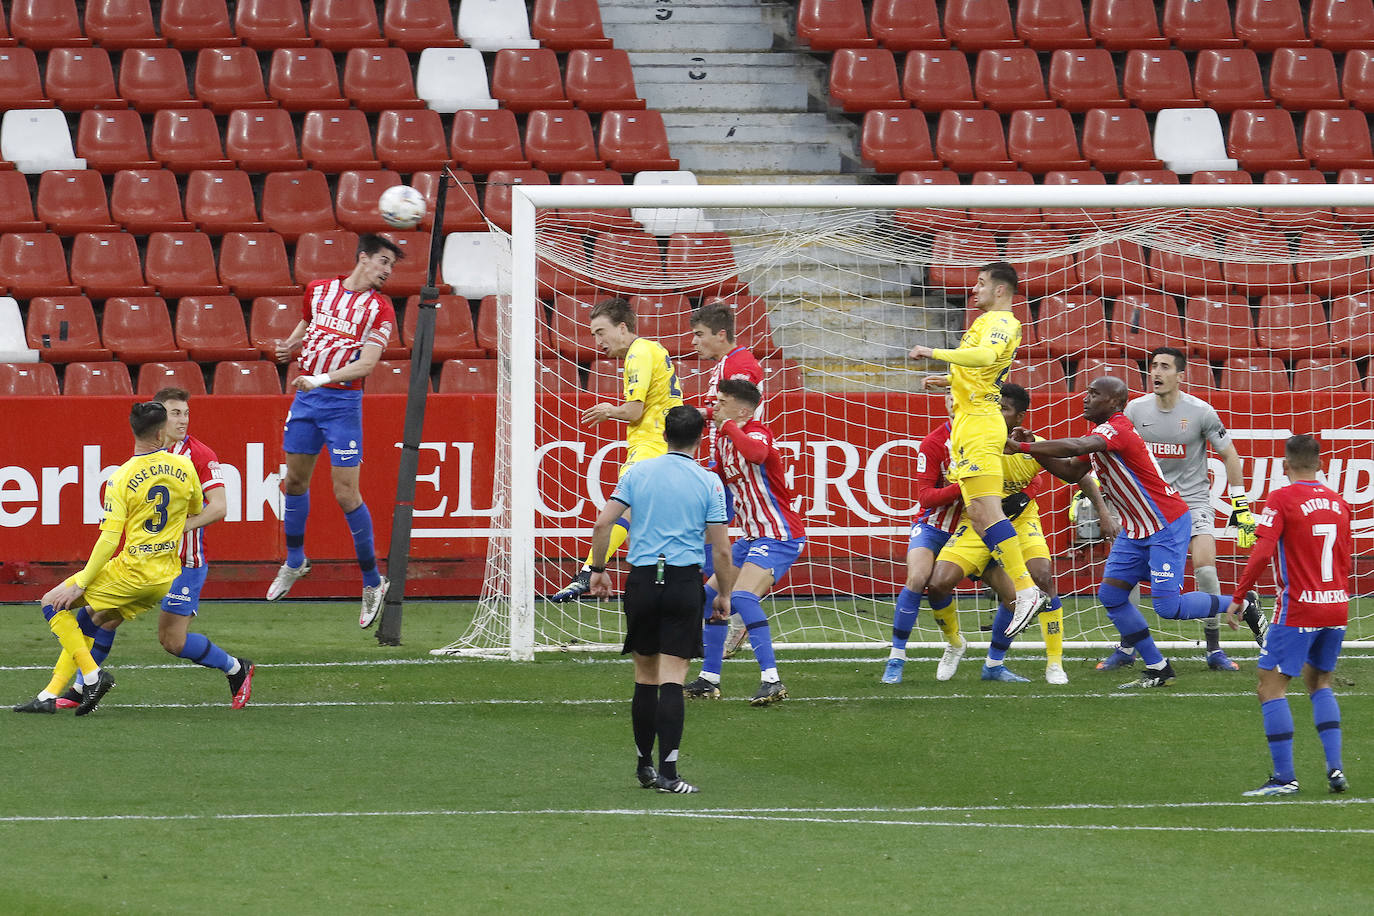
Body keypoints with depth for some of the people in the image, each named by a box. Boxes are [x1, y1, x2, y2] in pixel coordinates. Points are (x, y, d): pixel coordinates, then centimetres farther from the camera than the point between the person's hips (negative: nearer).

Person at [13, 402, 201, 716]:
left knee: (53, 604, 6)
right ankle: (50, 696, 14)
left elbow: (109, 540, -15)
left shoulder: (121, 478, -12)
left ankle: (92, 674, -7)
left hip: (131, 571, -6)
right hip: (165, 578, 6)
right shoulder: (183, 466, 0)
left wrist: (79, 584, -8)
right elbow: (197, 513, 16)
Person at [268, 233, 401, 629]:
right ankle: (294, 561, 36)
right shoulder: (319, 290, 6)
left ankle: (372, 582, 3)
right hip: (306, 398, 5)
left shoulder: (379, 309, -7)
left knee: (346, 493, -8)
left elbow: (368, 362, -17)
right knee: (295, 480, 14)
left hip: (343, 401, -5)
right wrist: (289, 346, 4)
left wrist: (322, 378, -28)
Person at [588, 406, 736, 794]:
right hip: (684, 583, -2)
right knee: (672, 680, -5)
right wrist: (724, 595, 10)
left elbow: (603, 523, 1)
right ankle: (667, 772, -12)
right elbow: (721, 548, -2)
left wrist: (598, 570, 13)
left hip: (641, 582, 3)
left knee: (646, 678, 14)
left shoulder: (638, 472, 5)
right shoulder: (708, 482, -2)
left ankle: (645, 764, 22)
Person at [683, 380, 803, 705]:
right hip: (754, 537, 10)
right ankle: (709, 680, 26)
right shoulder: (723, 439, 10)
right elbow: (719, 476, 28)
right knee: (711, 596, 14)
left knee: (742, 596, -27)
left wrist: (729, 426, -30)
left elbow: (756, 454, -44)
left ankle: (772, 681, -29)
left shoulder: (757, 433, -18)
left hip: (780, 536, -10)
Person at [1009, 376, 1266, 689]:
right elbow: (1072, 472, 13)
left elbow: (1076, 447, -39)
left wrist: (1022, 447, -37)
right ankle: (1157, 669, 10)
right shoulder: (1097, 435, 10)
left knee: (1168, 606, -14)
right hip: (1135, 531, 10)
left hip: (1168, 525, -10)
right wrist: (1034, 450, -1)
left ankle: (1244, 605, 9)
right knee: (1110, 595, 2)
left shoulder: (1117, 429, -23)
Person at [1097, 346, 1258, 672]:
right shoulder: (1136, 409, -4)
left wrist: (1241, 506, -4)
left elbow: (1229, 455, -2)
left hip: (1193, 498, -3)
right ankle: (1126, 649, 6)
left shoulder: (1200, 411, -12)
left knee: (1205, 568, -17)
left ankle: (1214, 650, -2)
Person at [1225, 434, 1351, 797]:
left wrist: (1238, 598, -11)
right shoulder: (1338, 502, 9)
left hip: (1297, 611, -6)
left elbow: (1262, 552, -17)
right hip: (1337, 607, 6)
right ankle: (1335, 769, 9)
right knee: (1319, 683, 21)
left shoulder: (1282, 499, -9)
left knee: (1271, 687, 0)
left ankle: (1285, 777, -6)